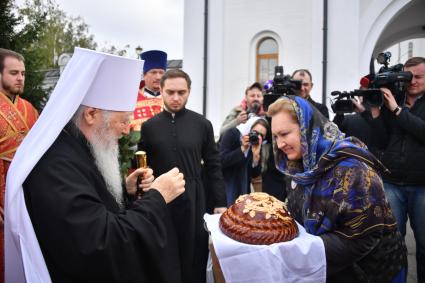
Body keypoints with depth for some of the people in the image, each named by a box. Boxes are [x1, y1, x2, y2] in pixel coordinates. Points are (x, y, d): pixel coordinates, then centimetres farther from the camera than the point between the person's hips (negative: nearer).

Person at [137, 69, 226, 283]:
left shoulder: (202, 124, 0)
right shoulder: (149, 126, 2)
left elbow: (213, 166, 3)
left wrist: (220, 202, 0)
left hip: (194, 201, 0)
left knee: (195, 258, 10)